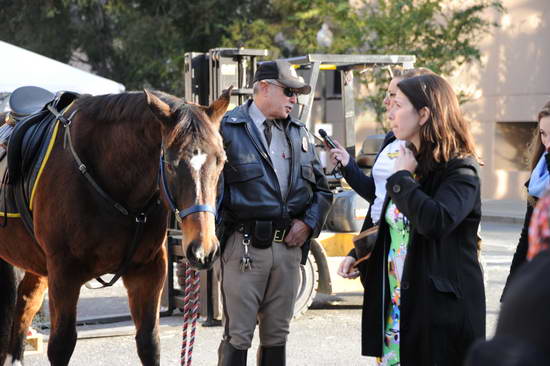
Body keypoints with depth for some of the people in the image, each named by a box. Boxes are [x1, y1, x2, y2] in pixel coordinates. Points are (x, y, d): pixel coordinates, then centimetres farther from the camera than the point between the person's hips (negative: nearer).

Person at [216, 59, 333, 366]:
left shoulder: (299, 133, 14)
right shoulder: (228, 129, -4)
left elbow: (322, 189, 20)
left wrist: (309, 222, 4)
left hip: (289, 246, 6)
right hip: (244, 245, -6)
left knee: (277, 335, 12)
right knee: (238, 335, -4)